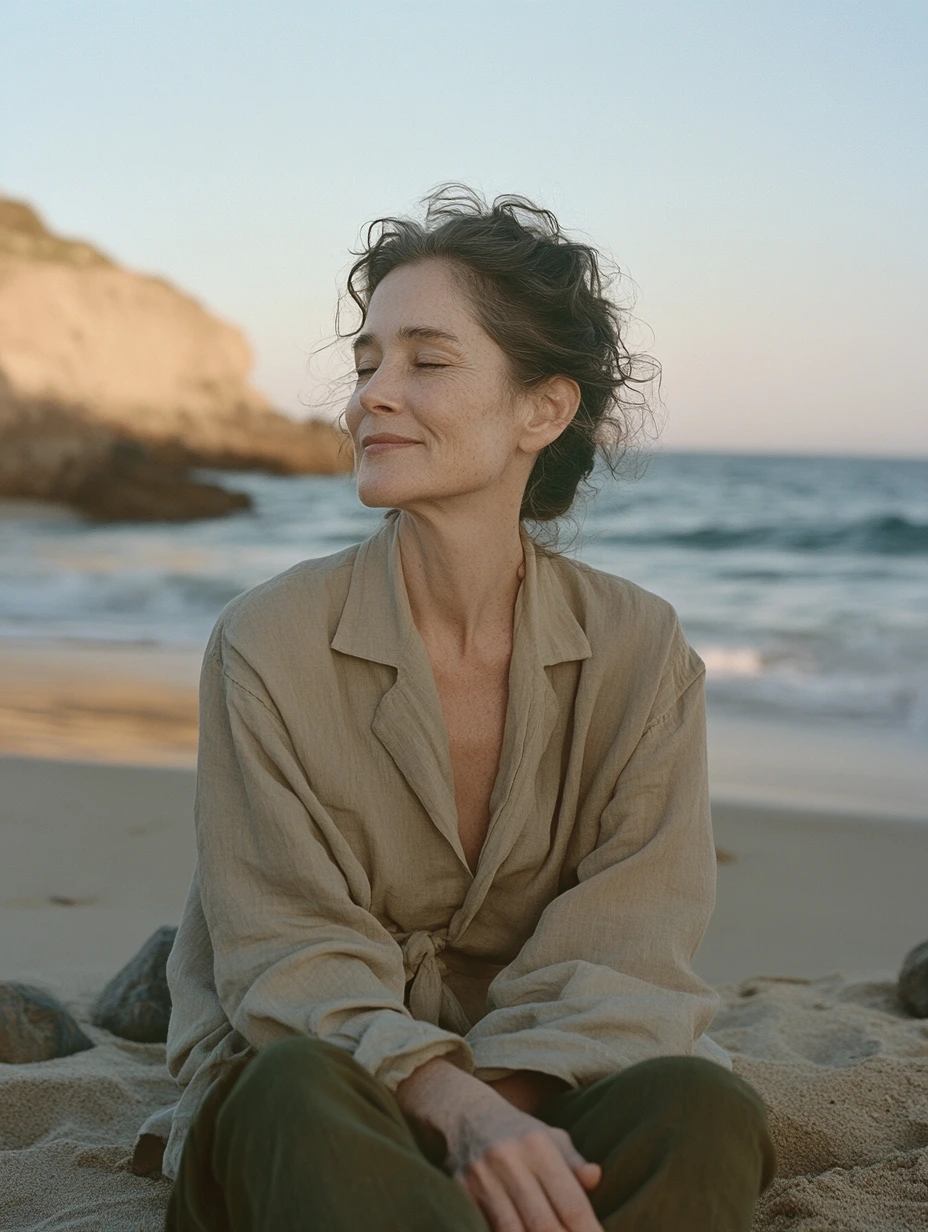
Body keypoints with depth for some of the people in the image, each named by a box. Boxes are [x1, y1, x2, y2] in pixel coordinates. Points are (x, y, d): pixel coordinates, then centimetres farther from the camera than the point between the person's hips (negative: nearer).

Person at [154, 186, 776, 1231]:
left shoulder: (641, 654, -2)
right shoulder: (268, 643, -6)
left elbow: (622, 958, -6)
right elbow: (292, 960, -10)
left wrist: (506, 1102, -26)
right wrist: (457, 1107, -29)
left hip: (535, 1102, 2)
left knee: (701, 1108, -32)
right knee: (302, 1090, -38)